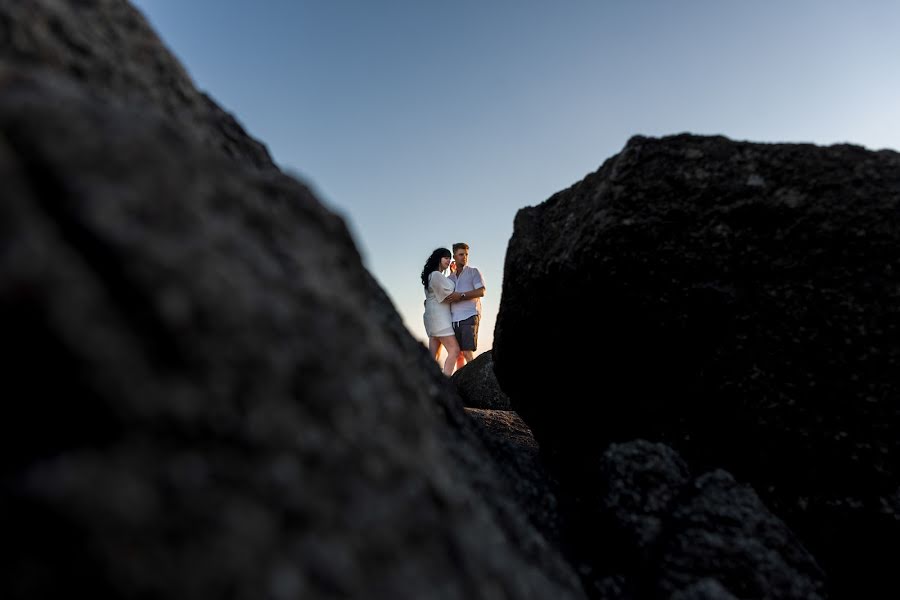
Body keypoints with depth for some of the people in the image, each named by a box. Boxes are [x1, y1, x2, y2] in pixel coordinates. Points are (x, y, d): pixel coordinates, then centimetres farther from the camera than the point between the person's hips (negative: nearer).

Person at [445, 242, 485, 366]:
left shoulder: (474, 271, 7)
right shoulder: (450, 277, 21)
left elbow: (481, 292, -6)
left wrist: (461, 295, -15)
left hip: (469, 316, -5)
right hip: (454, 319, 5)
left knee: (467, 352, -12)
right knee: (457, 353, 2)